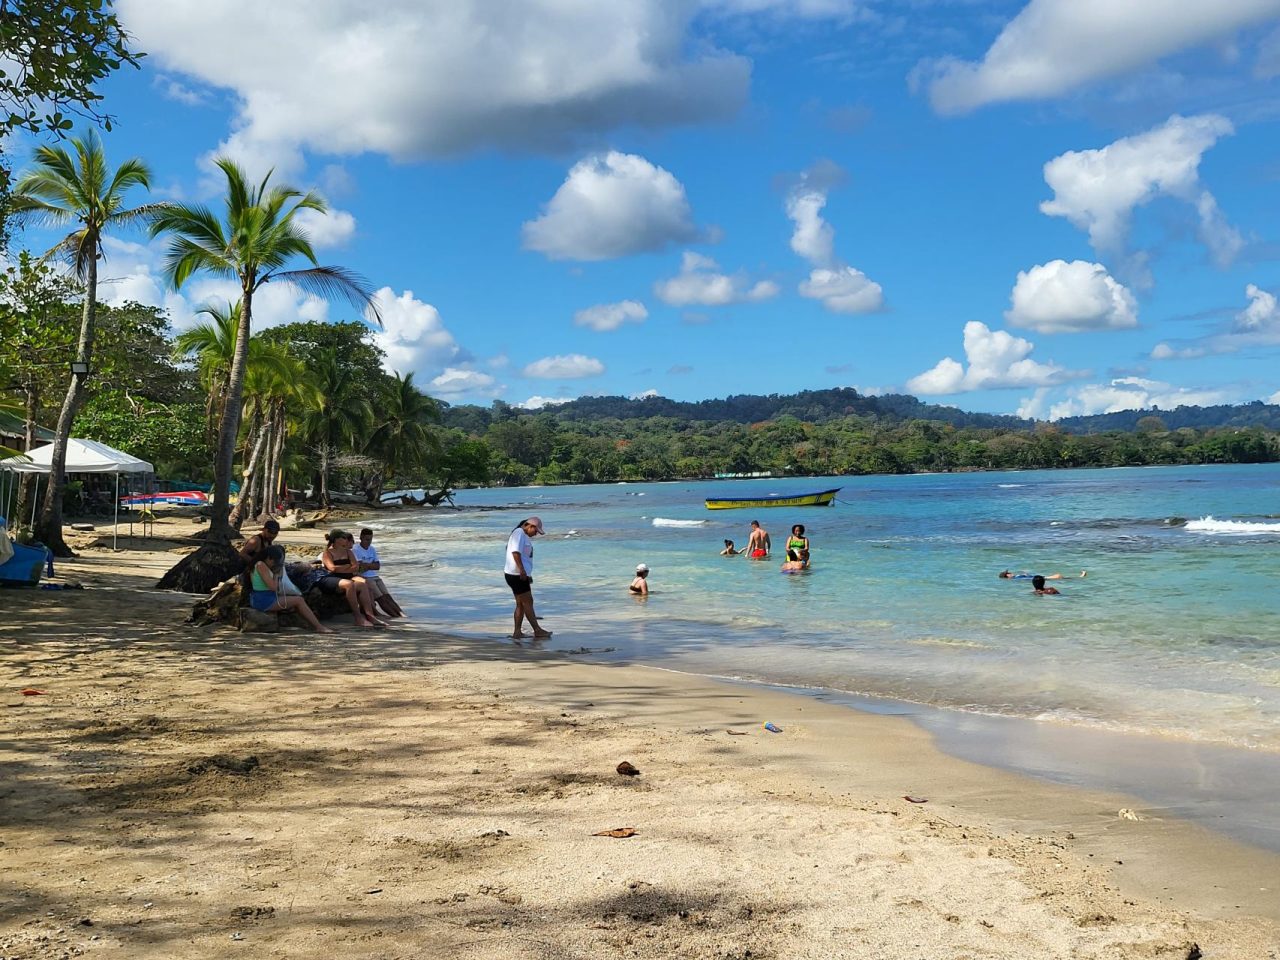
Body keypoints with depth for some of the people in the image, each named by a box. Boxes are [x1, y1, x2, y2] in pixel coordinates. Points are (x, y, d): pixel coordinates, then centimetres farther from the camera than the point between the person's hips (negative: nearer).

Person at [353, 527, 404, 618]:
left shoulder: (372, 549, 16)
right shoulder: (355, 549, -4)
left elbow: (378, 566, 8)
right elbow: (360, 566, -14)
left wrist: (367, 565, -6)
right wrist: (371, 565, -1)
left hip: (375, 577, 6)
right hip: (365, 578, -6)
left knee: (387, 596, -13)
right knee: (381, 599, -18)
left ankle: (402, 614, -28)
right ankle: (396, 616, -29)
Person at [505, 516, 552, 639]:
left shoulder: (524, 536, 19)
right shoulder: (519, 533, -13)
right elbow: (515, 552, -25)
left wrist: (528, 574, 26)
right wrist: (522, 570, -29)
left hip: (520, 575, 10)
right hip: (516, 575, -10)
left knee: (521, 604, 10)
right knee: (528, 602, -5)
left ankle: (517, 632, 12)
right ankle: (537, 630, -1)